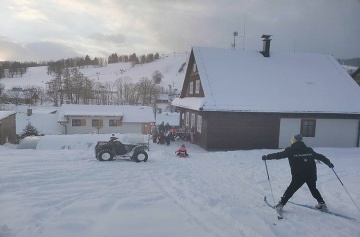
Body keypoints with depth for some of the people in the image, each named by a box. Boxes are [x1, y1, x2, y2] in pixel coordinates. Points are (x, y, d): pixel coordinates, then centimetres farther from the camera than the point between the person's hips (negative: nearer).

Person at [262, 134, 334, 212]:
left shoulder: (291, 150, -1)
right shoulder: (309, 150, 11)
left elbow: (278, 155, -2)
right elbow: (320, 156, 20)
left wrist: (266, 157, 7)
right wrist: (329, 163, 35)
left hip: (298, 175, -3)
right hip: (311, 174, 4)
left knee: (291, 189, 11)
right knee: (313, 189, 28)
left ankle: (281, 204, 13)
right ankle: (322, 204, 33)